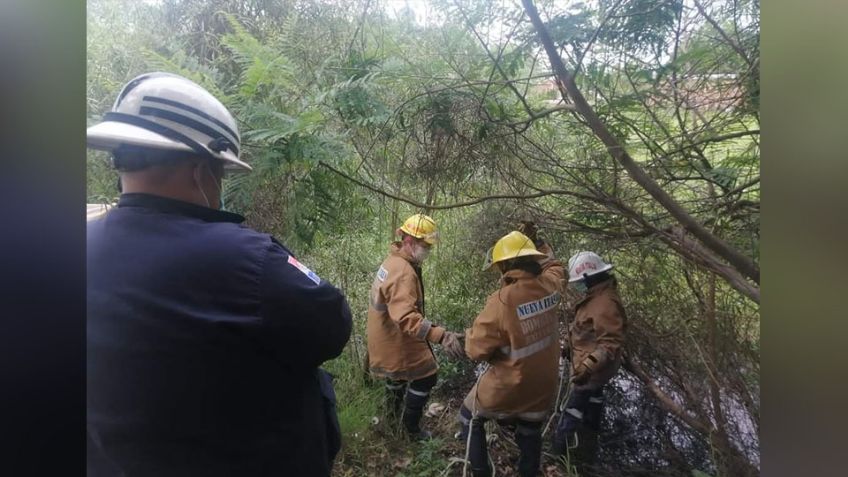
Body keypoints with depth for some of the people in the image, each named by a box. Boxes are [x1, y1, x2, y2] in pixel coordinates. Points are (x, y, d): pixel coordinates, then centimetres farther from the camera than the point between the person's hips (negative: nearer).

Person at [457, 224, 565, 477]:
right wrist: (536, 240, 15)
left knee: (470, 418, 25)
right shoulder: (550, 286, -13)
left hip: (505, 392, -5)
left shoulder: (502, 301, -30)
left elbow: (477, 350, -20)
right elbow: (553, 265, 14)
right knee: (530, 436, 30)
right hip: (542, 391, 5)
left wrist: (471, 333, -1)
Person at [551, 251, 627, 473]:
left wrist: (588, 367, -41)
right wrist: (572, 347, 28)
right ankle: (585, 460, 42)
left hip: (591, 372, -11)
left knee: (570, 428, -8)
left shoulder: (606, 304, -27)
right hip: (591, 369, 11)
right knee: (588, 420, 25)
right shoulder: (597, 297, 7)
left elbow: (611, 344, -33)